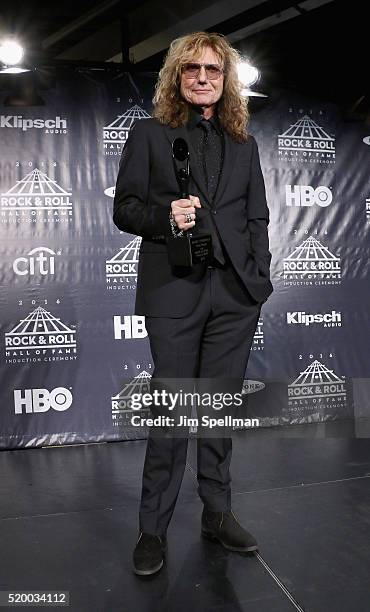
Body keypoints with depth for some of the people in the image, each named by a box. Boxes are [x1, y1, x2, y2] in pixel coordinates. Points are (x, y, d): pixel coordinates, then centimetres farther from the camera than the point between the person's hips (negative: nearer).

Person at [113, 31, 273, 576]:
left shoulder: (243, 143, 17)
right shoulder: (149, 134, 9)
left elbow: (258, 215, 14)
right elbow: (124, 209, 4)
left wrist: (260, 276, 2)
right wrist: (165, 215, -16)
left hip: (235, 292, 3)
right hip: (174, 290, -3)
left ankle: (218, 514, 27)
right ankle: (154, 528, 17)